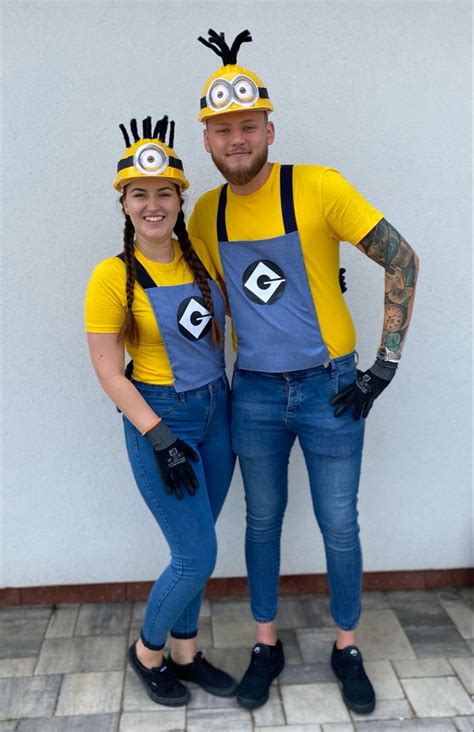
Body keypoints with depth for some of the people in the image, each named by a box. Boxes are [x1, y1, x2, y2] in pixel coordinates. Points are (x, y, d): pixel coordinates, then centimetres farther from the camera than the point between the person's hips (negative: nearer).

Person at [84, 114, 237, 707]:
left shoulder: (201, 256, 1)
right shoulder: (113, 276, -12)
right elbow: (108, 372, -12)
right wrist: (160, 438, -16)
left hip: (216, 410, 5)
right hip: (159, 418, -5)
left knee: (192, 549, 15)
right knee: (197, 556, 0)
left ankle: (184, 652, 37)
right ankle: (147, 651, 28)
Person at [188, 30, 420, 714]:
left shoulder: (319, 188, -13)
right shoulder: (208, 212, 0)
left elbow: (403, 260, -10)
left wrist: (386, 364, -12)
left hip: (329, 387, -3)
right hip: (255, 393, 4)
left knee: (339, 527, 10)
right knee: (262, 523, 15)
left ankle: (347, 649, 34)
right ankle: (267, 644, 36)